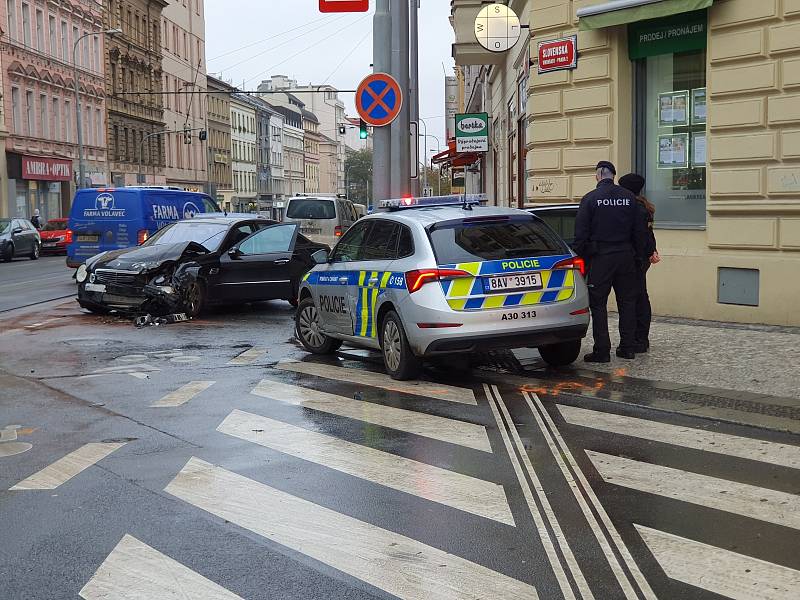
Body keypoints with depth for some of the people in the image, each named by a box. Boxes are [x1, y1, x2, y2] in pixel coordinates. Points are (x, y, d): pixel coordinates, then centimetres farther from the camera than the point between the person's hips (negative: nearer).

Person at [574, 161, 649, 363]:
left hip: (600, 257, -4)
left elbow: (581, 233, -7)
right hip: (625, 255, 4)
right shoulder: (629, 197, 5)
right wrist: (638, 254, 15)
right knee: (627, 301, 13)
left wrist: (580, 257, -1)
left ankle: (602, 351, -2)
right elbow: (640, 231, 7)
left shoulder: (590, 199, -6)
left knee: (598, 304, 1)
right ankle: (628, 348, 16)